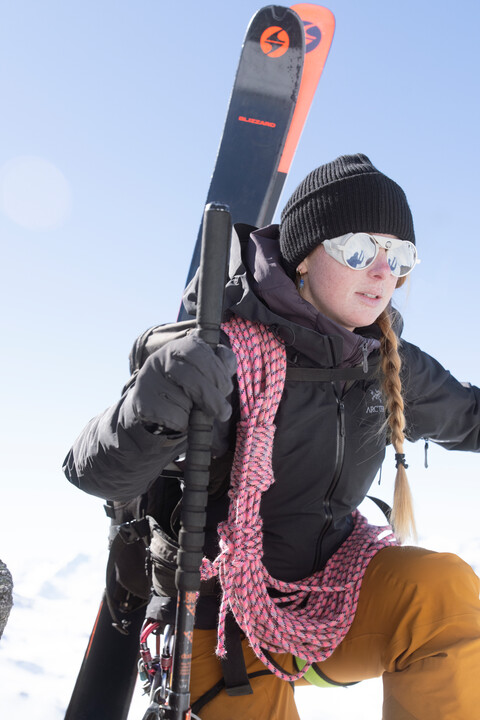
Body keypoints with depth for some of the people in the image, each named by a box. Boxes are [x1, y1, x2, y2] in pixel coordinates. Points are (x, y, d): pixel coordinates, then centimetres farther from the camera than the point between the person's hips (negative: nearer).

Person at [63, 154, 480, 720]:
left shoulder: (390, 365, -1)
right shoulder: (227, 351, -21)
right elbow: (95, 474, -23)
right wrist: (153, 413, -43)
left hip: (331, 596, 3)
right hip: (226, 618, -2)